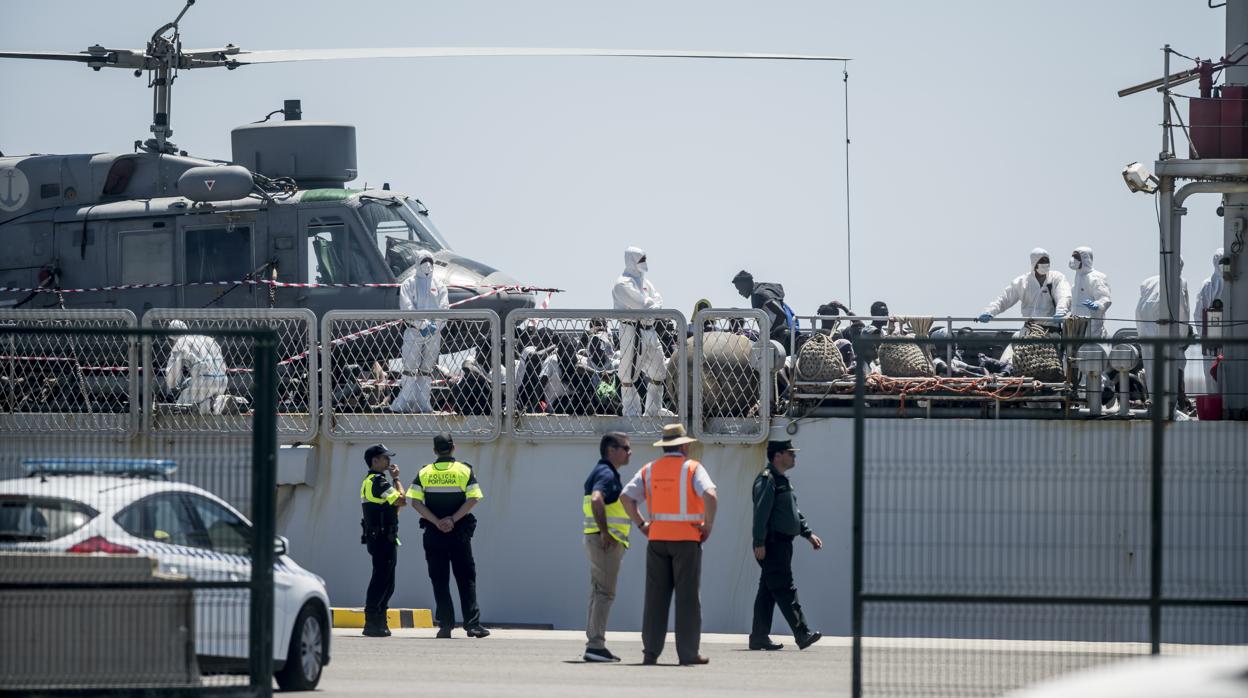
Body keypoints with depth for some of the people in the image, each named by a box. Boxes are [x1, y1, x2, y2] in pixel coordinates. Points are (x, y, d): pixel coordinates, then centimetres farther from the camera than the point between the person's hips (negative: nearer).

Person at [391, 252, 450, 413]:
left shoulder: (439, 286, 15)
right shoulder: (409, 284, 4)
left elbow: (444, 307, 4)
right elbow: (407, 307, -8)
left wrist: (435, 324, -14)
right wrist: (422, 324, -19)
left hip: (434, 333, 4)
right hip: (414, 331, -4)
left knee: (427, 369, 6)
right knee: (410, 368, -8)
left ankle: (423, 402, 10)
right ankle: (404, 402, -8)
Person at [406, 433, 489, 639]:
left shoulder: (424, 473, 3)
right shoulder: (464, 471, 0)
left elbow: (415, 502, -6)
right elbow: (473, 499, -10)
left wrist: (436, 521, -10)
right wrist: (453, 519, -11)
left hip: (433, 534, 1)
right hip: (459, 533, -1)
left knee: (439, 581, 5)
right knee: (466, 579, 4)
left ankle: (445, 625, 0)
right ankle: (472, 624, -2)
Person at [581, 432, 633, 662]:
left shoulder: (604, 472, 19)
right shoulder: (606, 474, -13)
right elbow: (596, 499, -30)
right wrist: (604, 532, -25)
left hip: (606, 541, 10)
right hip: (606, 541, -10)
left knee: (599, 593, 12)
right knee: (604, 593, -10)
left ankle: (594, 644, 14)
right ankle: (595, 645, -11)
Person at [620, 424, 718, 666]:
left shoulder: (649, 470, 9)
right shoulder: (692, 468, -4)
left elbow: (626, 496, 4)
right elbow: (709, 495, -19)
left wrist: (641, 524, 8)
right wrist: (708, 526, -9)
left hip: (657, 537, 4)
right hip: (686, 537, -4)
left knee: (656, 596, 6)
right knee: (687, 596, 0)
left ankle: (650, 651, 3)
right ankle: (688, 652, 0)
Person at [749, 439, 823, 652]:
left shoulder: (783, 481, 20)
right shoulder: (766, 480, -11)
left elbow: (794, 511, 29)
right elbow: (761, 512, -18)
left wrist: (808, 533, 23)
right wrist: (759, 543, -23)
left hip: (784, 544, 10)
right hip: (772, 544, -10)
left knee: (768, 591, 10)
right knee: (784, 589, -12)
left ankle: (759, 637, 12)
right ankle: (802, 634, -17)